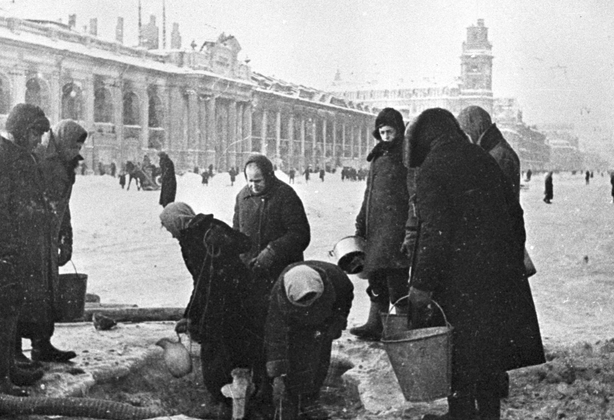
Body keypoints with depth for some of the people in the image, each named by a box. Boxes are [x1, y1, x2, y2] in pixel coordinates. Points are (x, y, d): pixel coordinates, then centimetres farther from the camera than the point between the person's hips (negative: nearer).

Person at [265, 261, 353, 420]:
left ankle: (309, 402, 21)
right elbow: (274, 336, -36)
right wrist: (277, 375, -37)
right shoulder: (279, 295, -40)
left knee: (321, 363, 1)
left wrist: (338, 320, -8)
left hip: (323, 322, 3)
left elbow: (347, 293, -8)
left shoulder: (332, 275, -36)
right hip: (294, 327, -3)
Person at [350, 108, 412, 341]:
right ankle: (375, 325, 16)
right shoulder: (378, 157, 19)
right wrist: (360, 227, 21)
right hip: (375, 226, 8)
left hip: (396, 227, -8)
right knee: (376, 278, 10)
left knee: (395, 280, -10)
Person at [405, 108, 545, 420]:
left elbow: (434, 233, -20)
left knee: (459, 356, 5)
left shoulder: (430, 171, -12)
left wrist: (421, 286, -17)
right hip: (502, 274, 7)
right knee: (492, 346, 16)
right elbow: (515, 214, 15)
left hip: (460, 280, -7)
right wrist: (515, 262, 23)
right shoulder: (485, 160, 11)